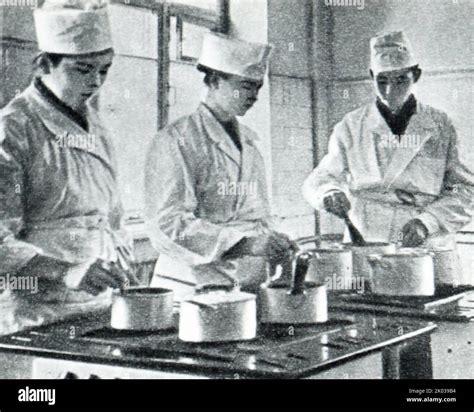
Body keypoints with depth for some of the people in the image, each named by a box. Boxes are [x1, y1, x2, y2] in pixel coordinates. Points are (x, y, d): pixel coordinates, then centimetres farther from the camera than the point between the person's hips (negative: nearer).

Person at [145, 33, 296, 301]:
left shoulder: (249, 143, 14)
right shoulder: (176, 141, -9)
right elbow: (169, 224, -19)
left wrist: (272, 243, 3)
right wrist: (246, 243, -24)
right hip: (191, 286, -6)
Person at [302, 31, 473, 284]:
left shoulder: (440, 127, 9)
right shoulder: (351, 127, 9)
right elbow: (318, 181, 9)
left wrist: (427, 222, -10)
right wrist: (330, 194, -14)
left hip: (427, 249, 0)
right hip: (364, 246, 0)